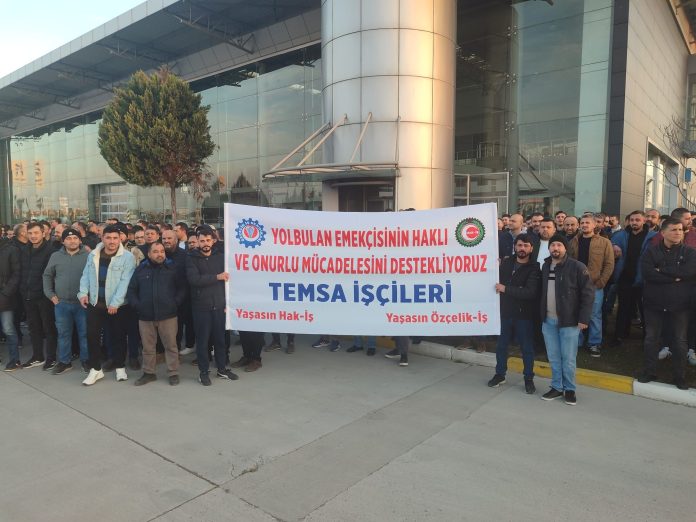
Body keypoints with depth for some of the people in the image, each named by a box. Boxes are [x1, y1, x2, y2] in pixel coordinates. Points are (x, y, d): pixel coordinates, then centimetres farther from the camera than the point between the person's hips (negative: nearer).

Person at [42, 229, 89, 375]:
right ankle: (64, 361, 24)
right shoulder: (56, 256, 6)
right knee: (63, 333, 11)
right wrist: (50, 294, 5)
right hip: (61, 303, 3)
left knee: (84, 333, 6)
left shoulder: (88, 256, -4)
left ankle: (86, 360, 20)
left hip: (83, 302, -3)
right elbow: (47, 276, 13)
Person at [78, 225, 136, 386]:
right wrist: (83, 292, -6)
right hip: (95, 303, 4)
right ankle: (95, 368, 18)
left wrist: (115, 302, -21)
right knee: (92, 335, 4)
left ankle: (120, 367, 25)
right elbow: (86, 275, 11)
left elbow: (125, 281, -16)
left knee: (118, 336, 8)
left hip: (118, 305, -4)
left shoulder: (127, 257, -10)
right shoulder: (93, 255, 6)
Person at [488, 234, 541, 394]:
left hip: (524, 314, -3)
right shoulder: (506, 263, 5)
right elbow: (497, 280, 11)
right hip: (505, 311, 4)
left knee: (527, 348, 8)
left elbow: (530, 292, -21)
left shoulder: (534, 268, -9)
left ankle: (529, 379, 23)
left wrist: (506, 289, -21)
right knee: (501, 345, 13)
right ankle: (500, 374, 29)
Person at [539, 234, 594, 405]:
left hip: (568, 321, -5)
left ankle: (570, 389, 21)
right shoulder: (545, 267, 8)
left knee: (568, 358, 4)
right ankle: (557, 387, 26)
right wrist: (540, 315, 11)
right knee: (553, 357, 13)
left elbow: (588, 293, -11)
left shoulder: (577, 267, -10)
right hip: (548, 320, 5)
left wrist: (583, 319, -14)